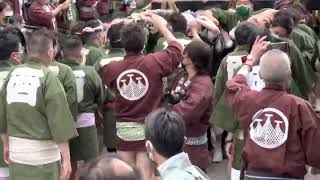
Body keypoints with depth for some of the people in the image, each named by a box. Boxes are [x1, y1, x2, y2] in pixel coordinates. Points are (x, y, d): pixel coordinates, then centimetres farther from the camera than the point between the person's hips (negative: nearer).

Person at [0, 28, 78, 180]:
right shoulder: (48, 77, -13)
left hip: (16, 151, 5)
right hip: (44, 152, -5)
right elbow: (59, 120, -14)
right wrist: (66, 158, -10)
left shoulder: (13, 75, 3)